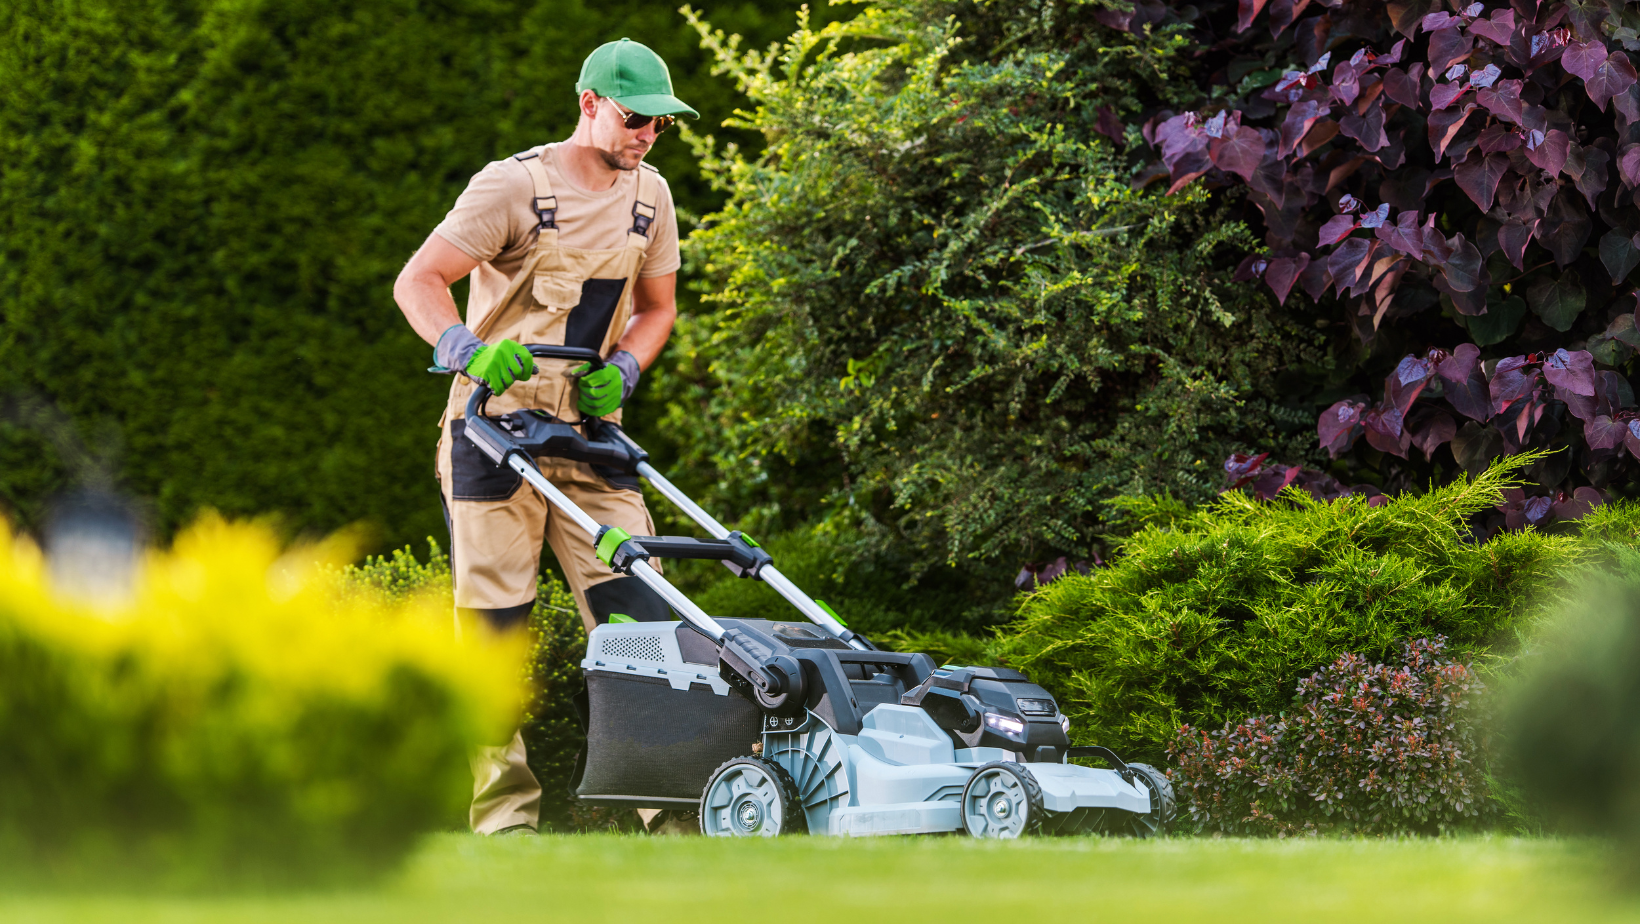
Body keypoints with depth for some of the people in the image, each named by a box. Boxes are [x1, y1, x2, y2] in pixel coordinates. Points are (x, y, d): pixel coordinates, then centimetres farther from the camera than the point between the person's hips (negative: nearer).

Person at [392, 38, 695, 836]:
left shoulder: (648, 198, 8)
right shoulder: (513, 186, -10)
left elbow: (656, 307, 20)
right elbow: (417, 281, -15)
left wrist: (622, 370, -1)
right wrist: (470, 350, -33)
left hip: (589, 430, 5)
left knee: (637, 611, -5)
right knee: (494, 624, -4)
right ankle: (503, 815, 1)